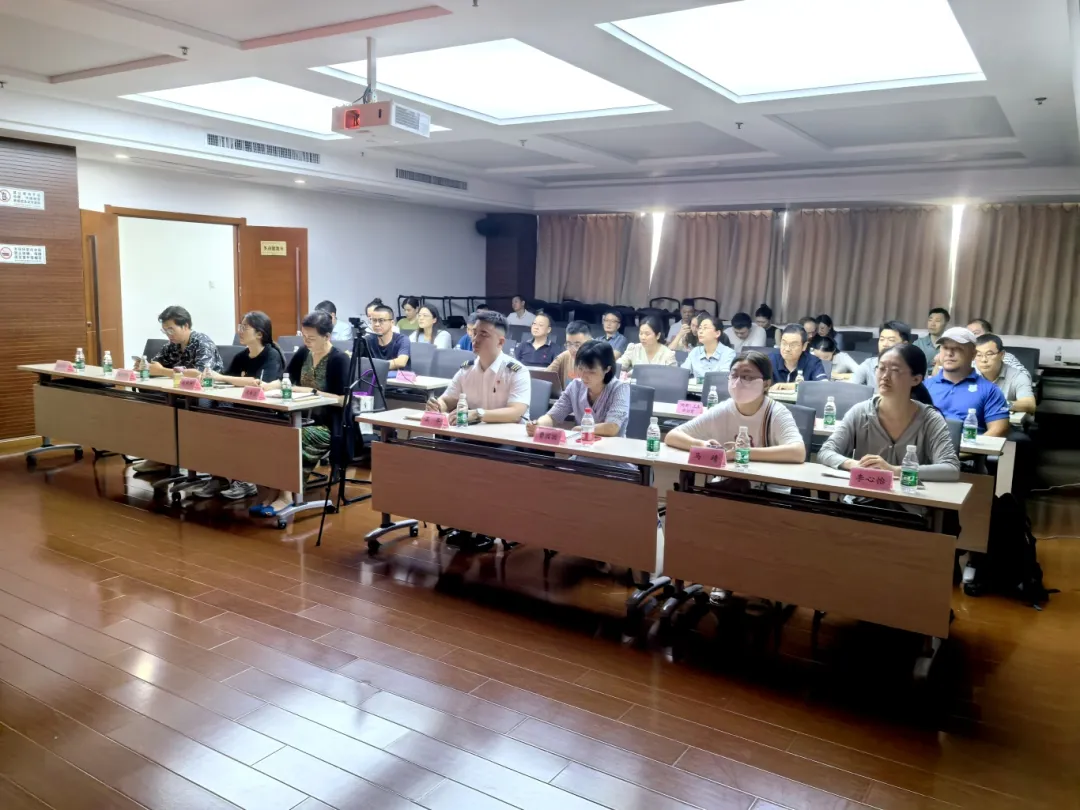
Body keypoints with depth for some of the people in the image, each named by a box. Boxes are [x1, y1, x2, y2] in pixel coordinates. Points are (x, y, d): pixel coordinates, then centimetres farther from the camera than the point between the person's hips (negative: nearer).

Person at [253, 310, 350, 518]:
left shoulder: (339, 359, -12)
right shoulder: (303, 353, 9)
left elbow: (343, 400, -18)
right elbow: (285, 380, 14)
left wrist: (311, 392, -20)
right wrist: (268, 386, -7)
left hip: (326, 426, -7)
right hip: (303, 419, 7)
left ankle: (285, 495, -14)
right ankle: (274, 491, -15)